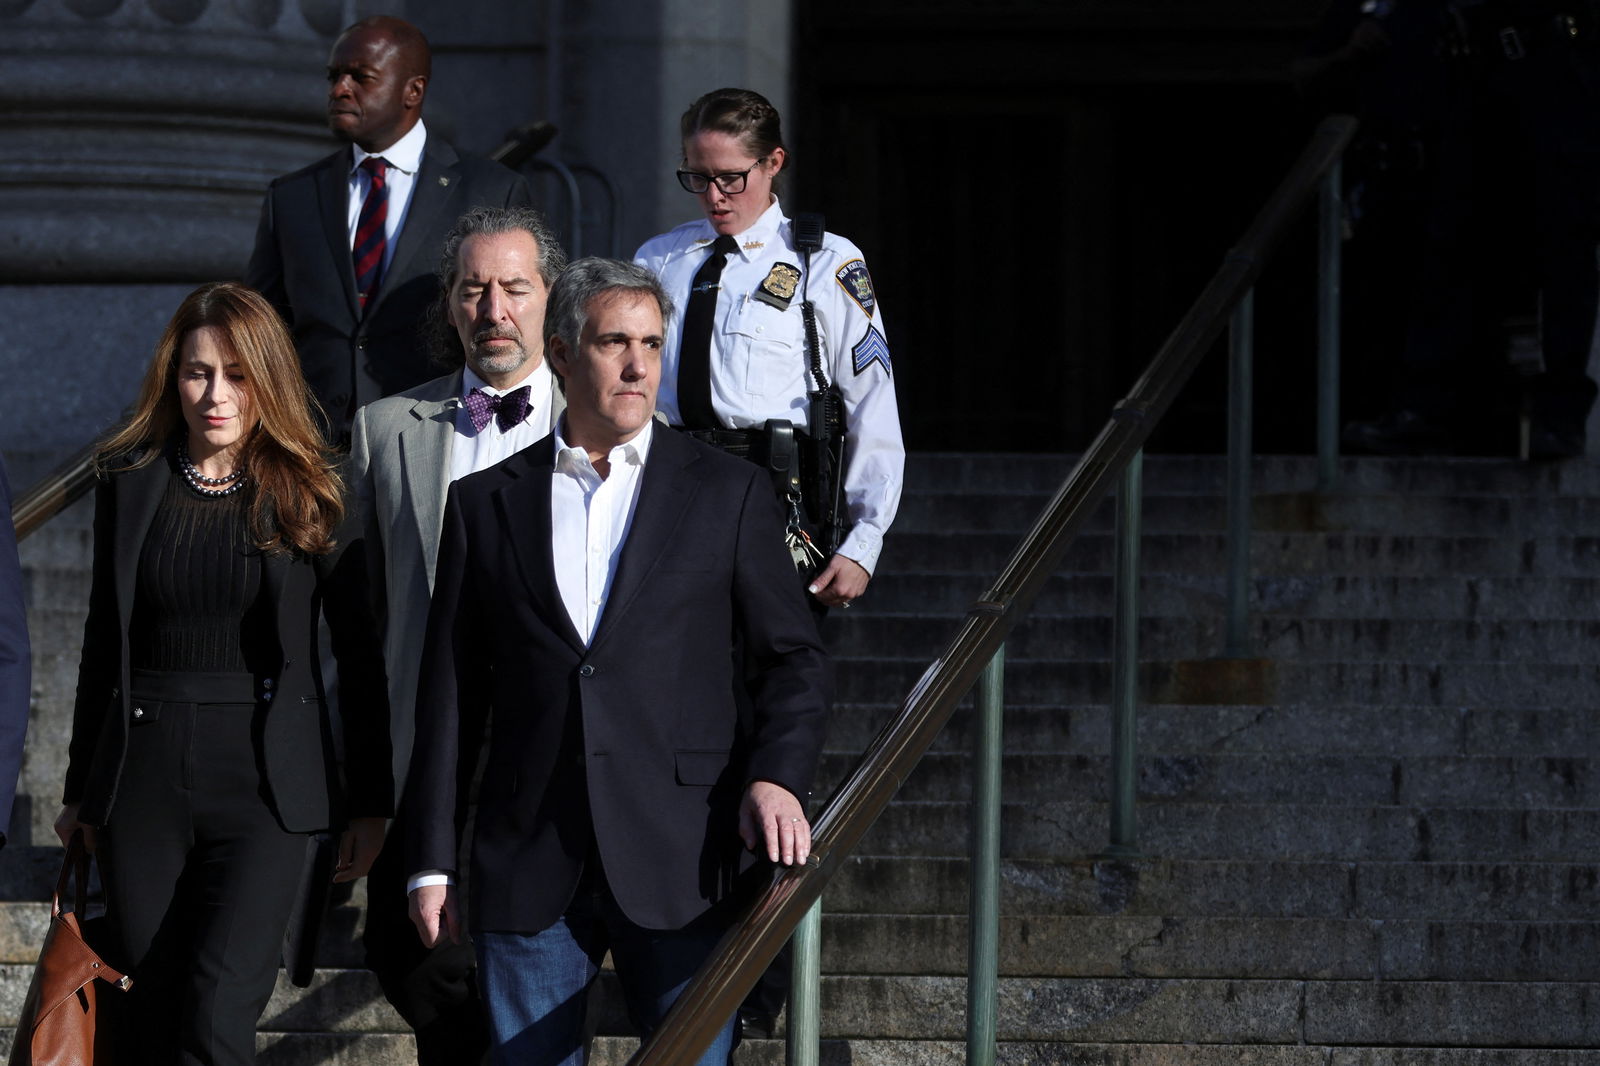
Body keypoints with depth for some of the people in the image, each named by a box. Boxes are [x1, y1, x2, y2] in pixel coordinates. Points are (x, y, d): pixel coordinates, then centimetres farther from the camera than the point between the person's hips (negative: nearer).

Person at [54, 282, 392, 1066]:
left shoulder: (310, 495, -1)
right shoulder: (130, 485, 5)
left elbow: (361, 652, 2)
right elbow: (103, 641, 12)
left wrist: (371, 801, 1)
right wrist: (81, 789, 13)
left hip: (261, 776, -3)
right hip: (144, 776, 3)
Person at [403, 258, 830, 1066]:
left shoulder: (727, 493, 8)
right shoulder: (485, 504, 10)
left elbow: (794, 658, 9)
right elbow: (450, 690, 10)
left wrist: (778, 774, -10)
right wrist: (432, 861, 6)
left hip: (680, 866, -1)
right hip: (528, 870, 1)